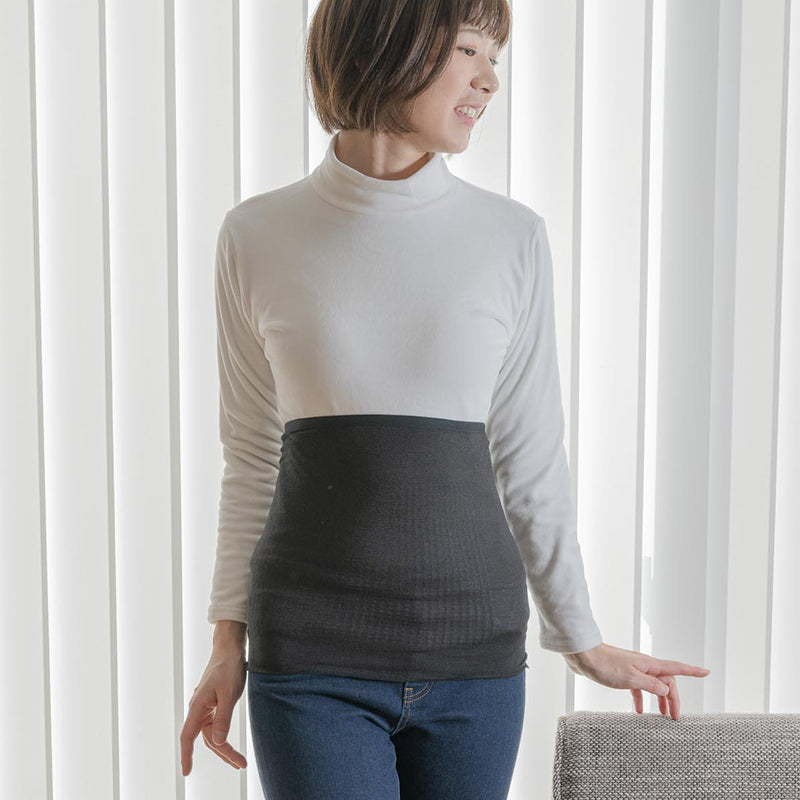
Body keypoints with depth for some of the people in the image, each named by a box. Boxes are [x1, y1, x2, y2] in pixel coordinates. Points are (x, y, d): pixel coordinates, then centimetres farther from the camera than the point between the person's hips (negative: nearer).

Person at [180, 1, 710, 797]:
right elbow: (253, 456, 7)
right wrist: (229, 642, 5)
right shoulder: (257, 237, 0)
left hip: (473, 648, 2)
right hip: (314, 659, -1)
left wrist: (581, 638, 13)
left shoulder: (513, 238, 1)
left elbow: (530, 460, 8)